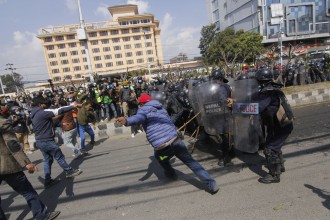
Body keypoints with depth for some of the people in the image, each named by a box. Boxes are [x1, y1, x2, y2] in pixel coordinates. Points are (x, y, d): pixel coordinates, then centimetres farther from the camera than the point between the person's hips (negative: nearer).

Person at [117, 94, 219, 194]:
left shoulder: (143, 109, 6)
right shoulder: (161, 108, 24)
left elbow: (140, 117, -20)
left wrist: (127, 121, -38)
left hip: (161, 147, -4)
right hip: (175, 140, 4)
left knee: (160, 157, 32)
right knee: (191, 162, 12)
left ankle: (171, 174, 52)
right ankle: (211, 184, 7)